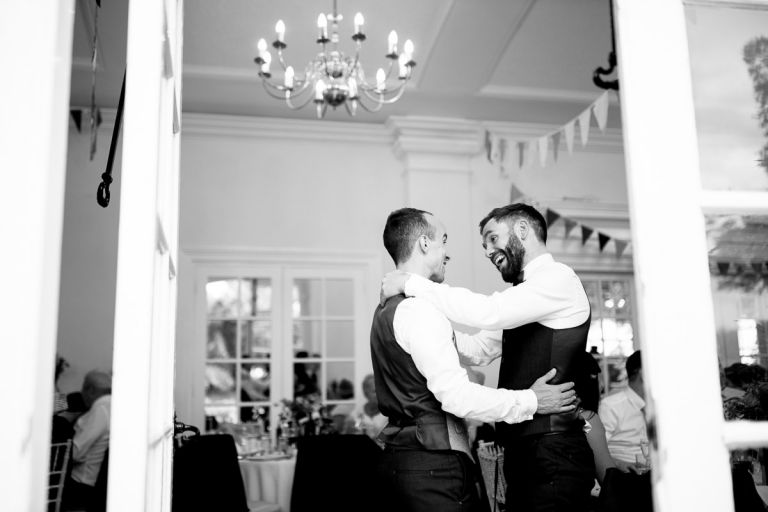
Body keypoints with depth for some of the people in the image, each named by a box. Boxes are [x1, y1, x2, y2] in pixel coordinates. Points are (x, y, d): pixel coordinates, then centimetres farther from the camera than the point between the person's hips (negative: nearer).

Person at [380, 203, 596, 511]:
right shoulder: (523, 294, 17)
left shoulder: (558, 278, -11)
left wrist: (411, 283, -17)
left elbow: (489, 312, -24)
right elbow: (480, 350, 21)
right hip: (522, 449, 8)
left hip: (552, 453, -8)